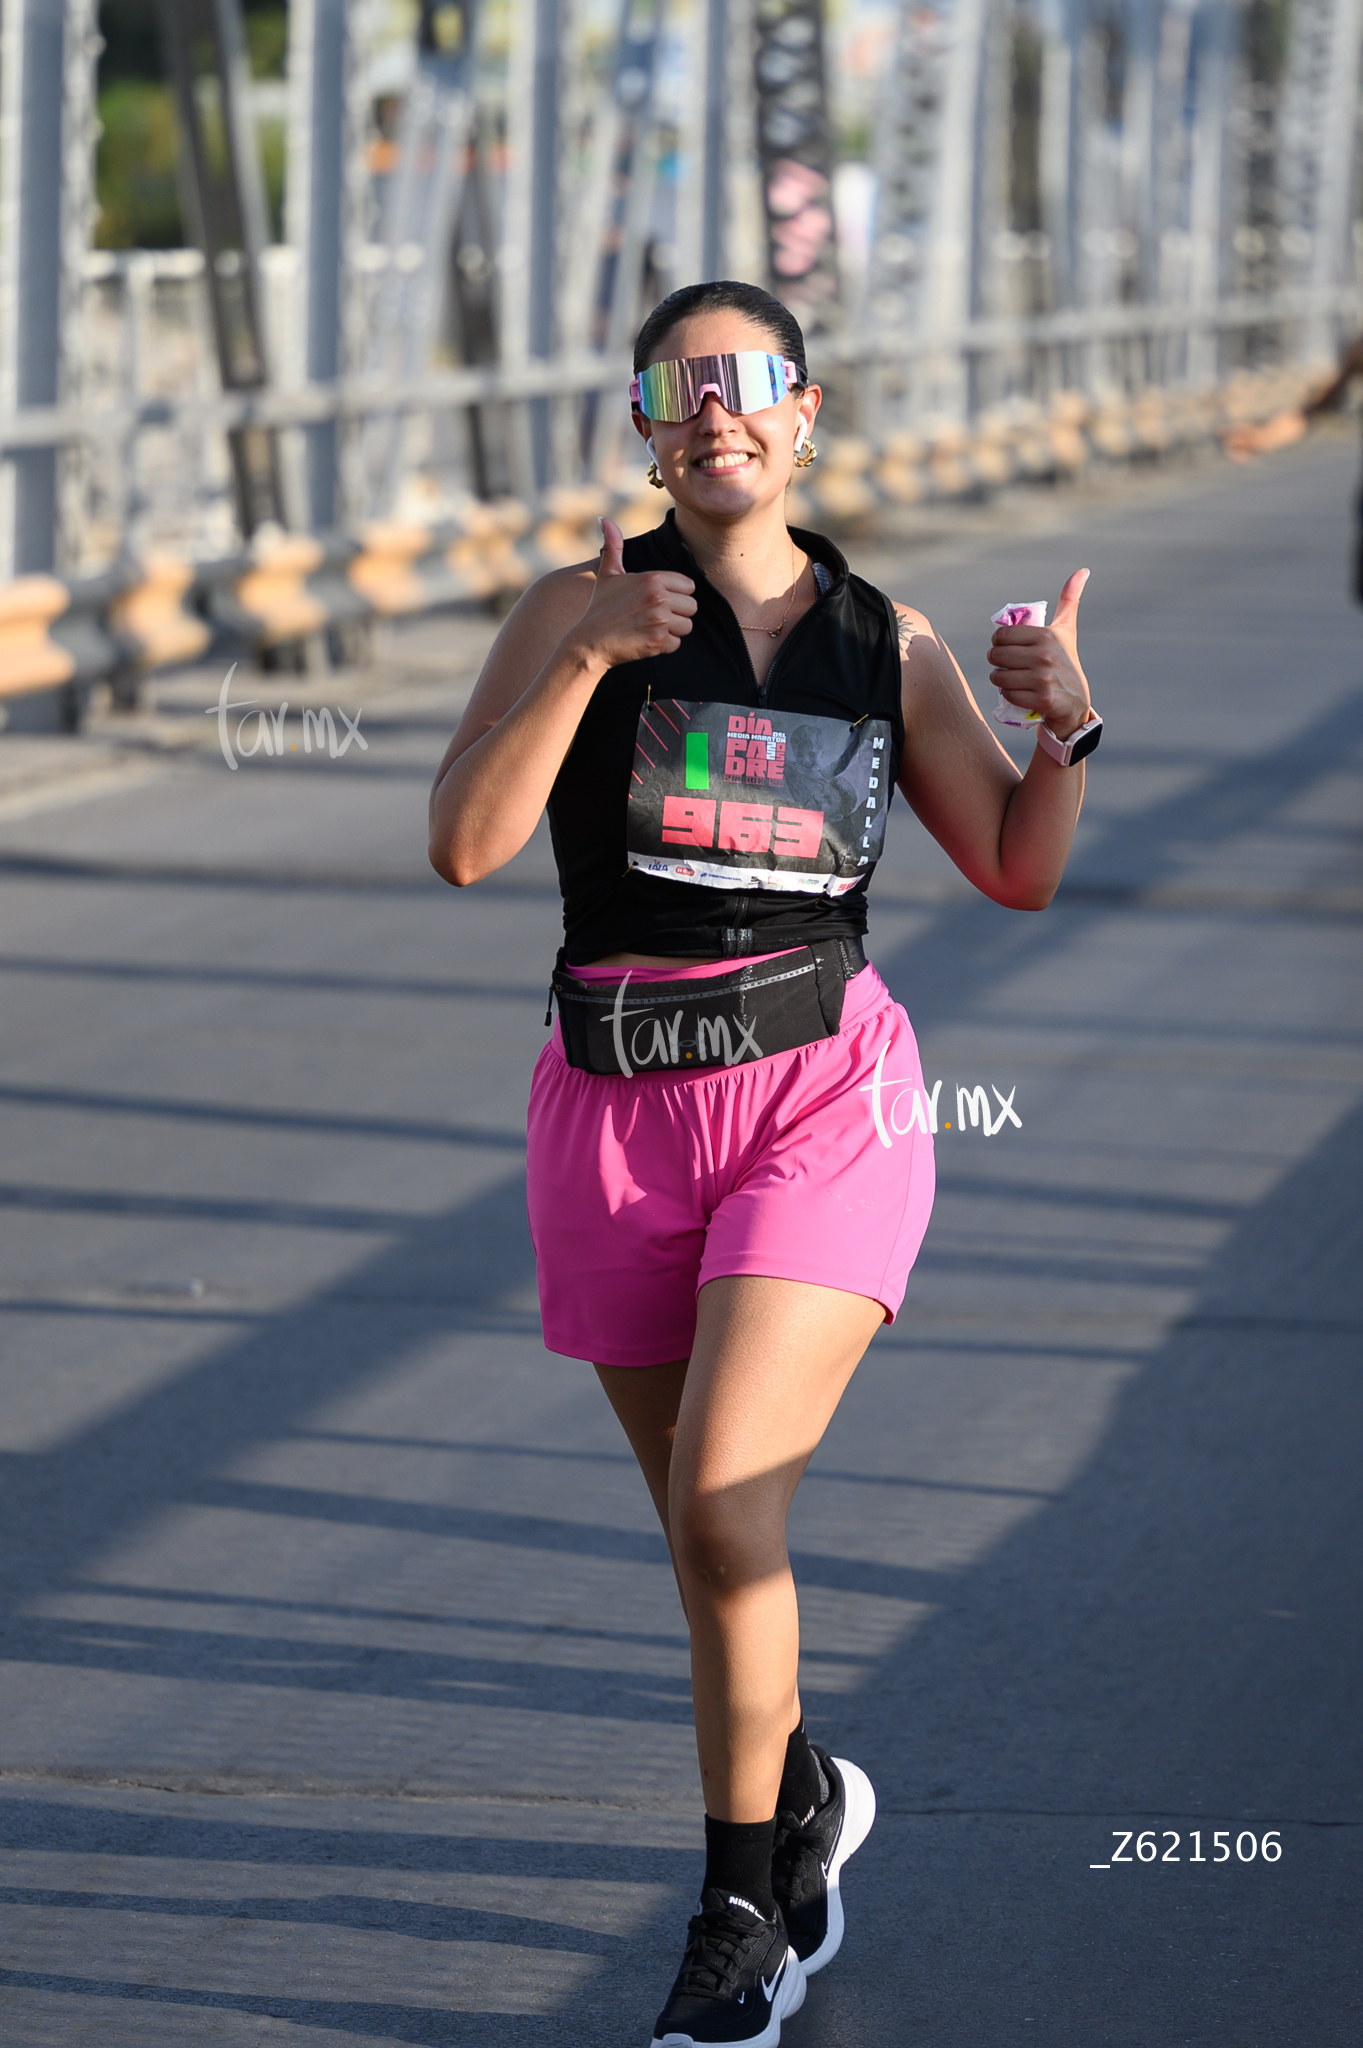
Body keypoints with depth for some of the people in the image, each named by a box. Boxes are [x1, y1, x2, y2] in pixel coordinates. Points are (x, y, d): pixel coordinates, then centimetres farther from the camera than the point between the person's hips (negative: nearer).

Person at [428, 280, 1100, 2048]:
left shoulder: (887, 642, 6)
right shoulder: (583, 609, -1)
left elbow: (1019, 869, 13)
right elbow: (466, 843, -13)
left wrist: (1067, 722, -5)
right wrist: (591, 655, -22)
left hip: (826, 1093, -1)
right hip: (624, 1114, 1)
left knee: (724, 1510, -17)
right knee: (715, 1533, 13)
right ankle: (800, 1794, 42)